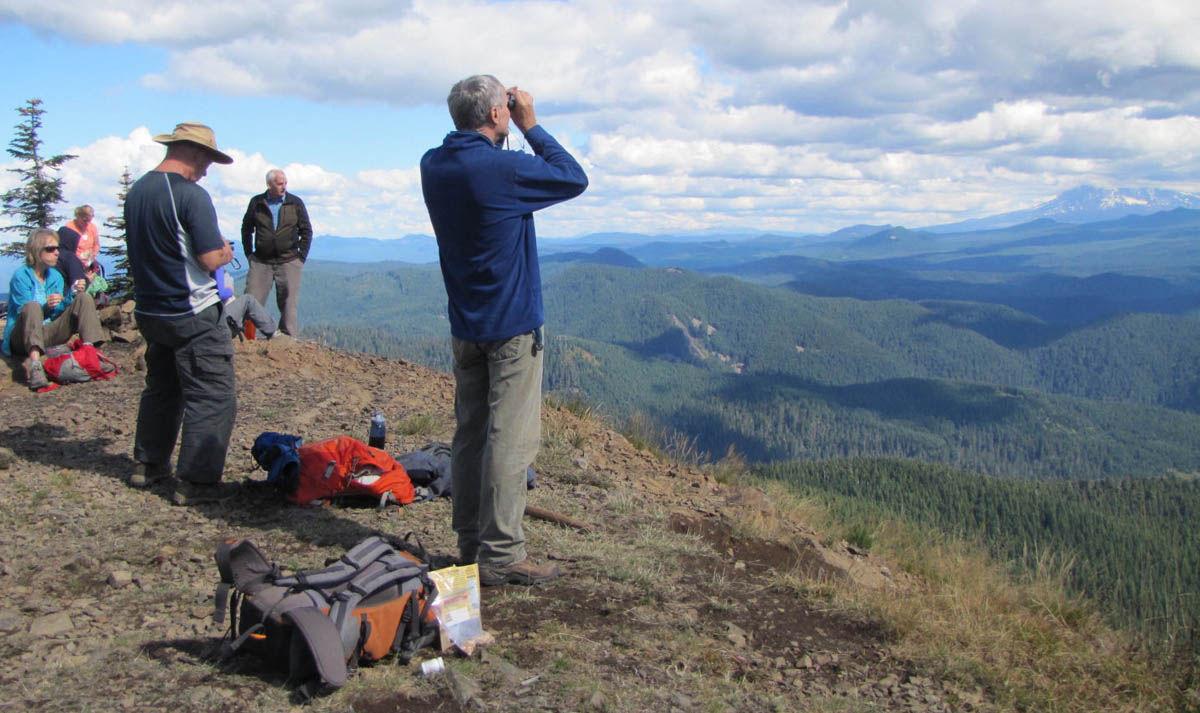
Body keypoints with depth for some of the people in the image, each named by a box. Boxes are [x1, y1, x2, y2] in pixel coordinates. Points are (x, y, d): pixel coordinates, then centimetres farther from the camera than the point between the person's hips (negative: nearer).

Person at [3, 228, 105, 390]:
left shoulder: (56, 276, 13)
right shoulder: (21, 276, -7)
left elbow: (60, 311, 7)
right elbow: (25, 311, -13)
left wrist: (72, 294, -8)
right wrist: (45, 307, -30)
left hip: (49, 334, 6)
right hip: (23, 338, -6)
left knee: (84, 298, -5)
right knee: (33, 307, -35)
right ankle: (35, 366, -57)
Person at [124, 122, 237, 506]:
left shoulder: (136, 192, 7)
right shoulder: (191, 195, -18)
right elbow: (211, 259, -21)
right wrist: (226, 252, 2)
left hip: (150, 311, 9)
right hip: (193, 316, -9)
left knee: (161, 388, 23)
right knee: (211, 396, -2)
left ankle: (148, 464, 32)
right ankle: (195, 482, -1)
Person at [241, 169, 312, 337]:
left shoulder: (296, 203, 3)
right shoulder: (257, 203, 4)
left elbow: (306, 231, 7)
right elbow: (246, 229, 15)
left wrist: (301, 257, 1)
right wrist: (249, 254, 8)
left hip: (289, 262, 0)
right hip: (260, 261, 0)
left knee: (289, 304, 1)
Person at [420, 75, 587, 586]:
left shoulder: (433, 166, 2)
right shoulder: (504, 168, -20)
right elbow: (574, 178, -7)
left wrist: (517, 132, 10)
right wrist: (531, 126, 0)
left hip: (464, 324, 8)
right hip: (512, 324, -8)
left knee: (470, 433, 13)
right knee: (511, 438, -3)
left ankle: (470, 544, 20)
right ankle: (500, 555, 0)